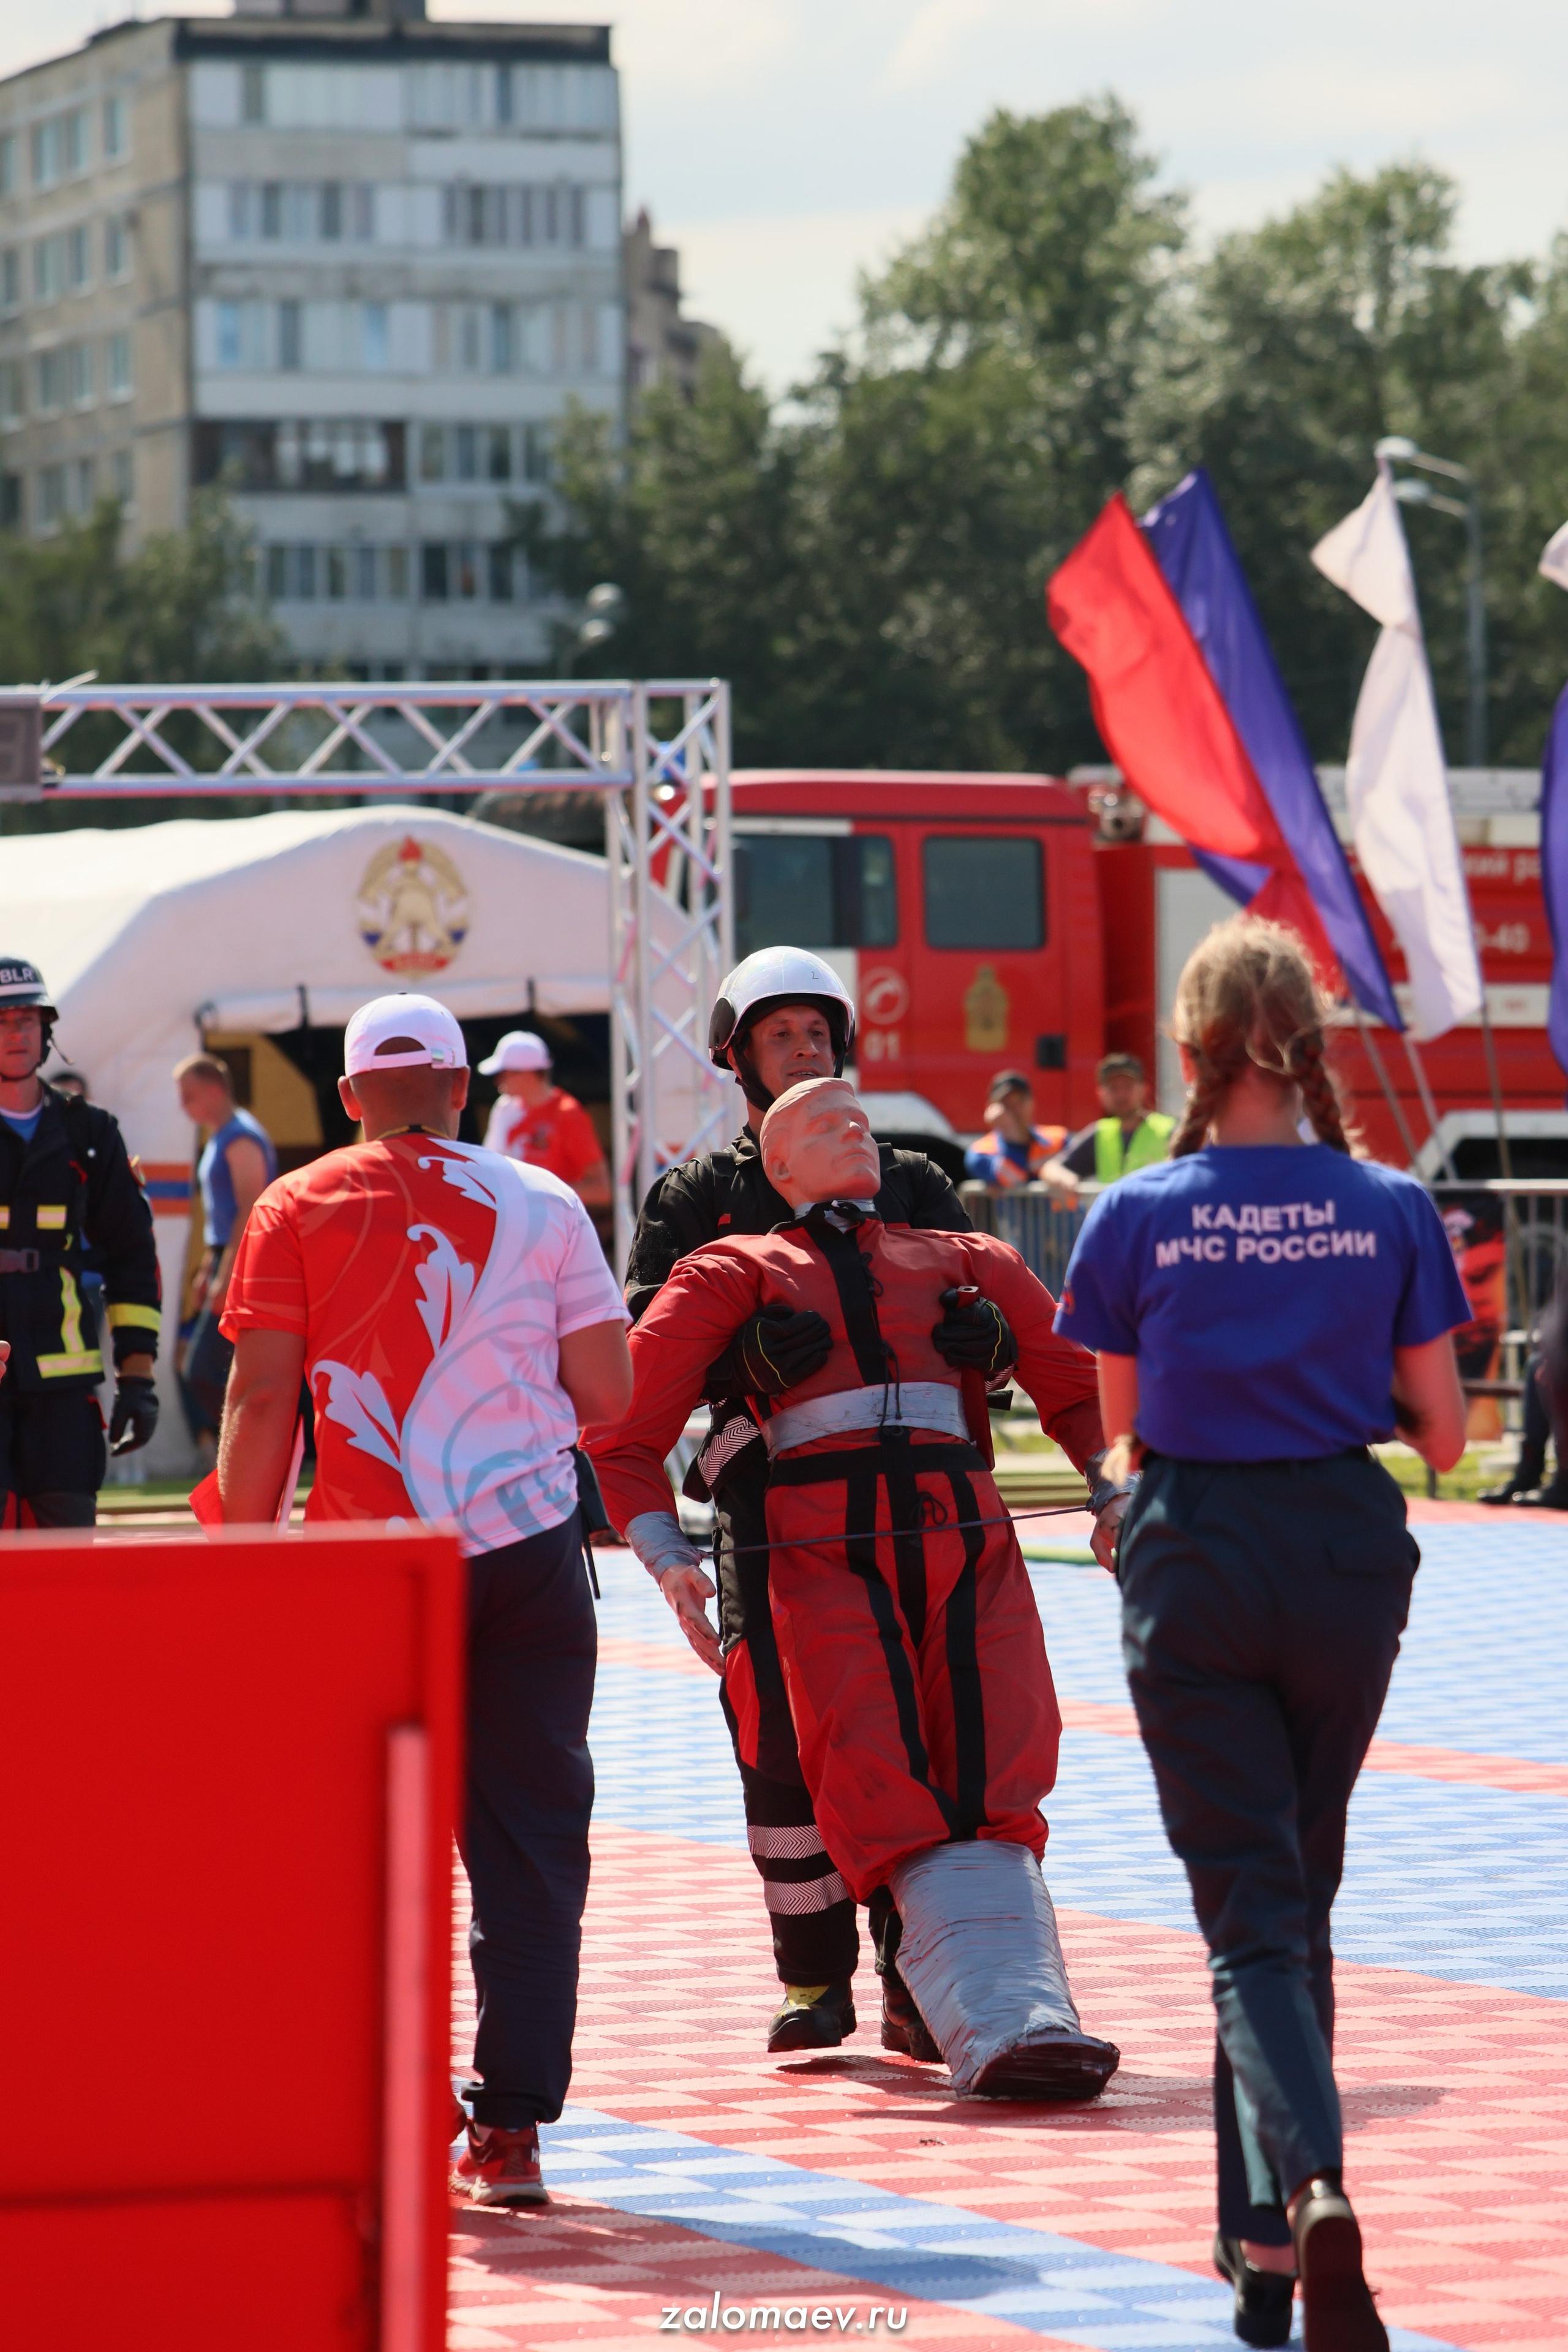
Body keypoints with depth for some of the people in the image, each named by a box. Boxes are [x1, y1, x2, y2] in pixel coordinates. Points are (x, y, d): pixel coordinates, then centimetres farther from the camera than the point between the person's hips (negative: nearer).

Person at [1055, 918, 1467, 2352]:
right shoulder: (1389, 1209, -4)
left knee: (1252, 1921, -2)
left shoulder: (1135, 1219, -6)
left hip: (1194, 1566, -2)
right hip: (1347, 1550, 2)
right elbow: (1445, 1434, 1)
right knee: (1300, 1899, 17)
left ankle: (1314, 2184, -28)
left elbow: (1126, 1429, 4)